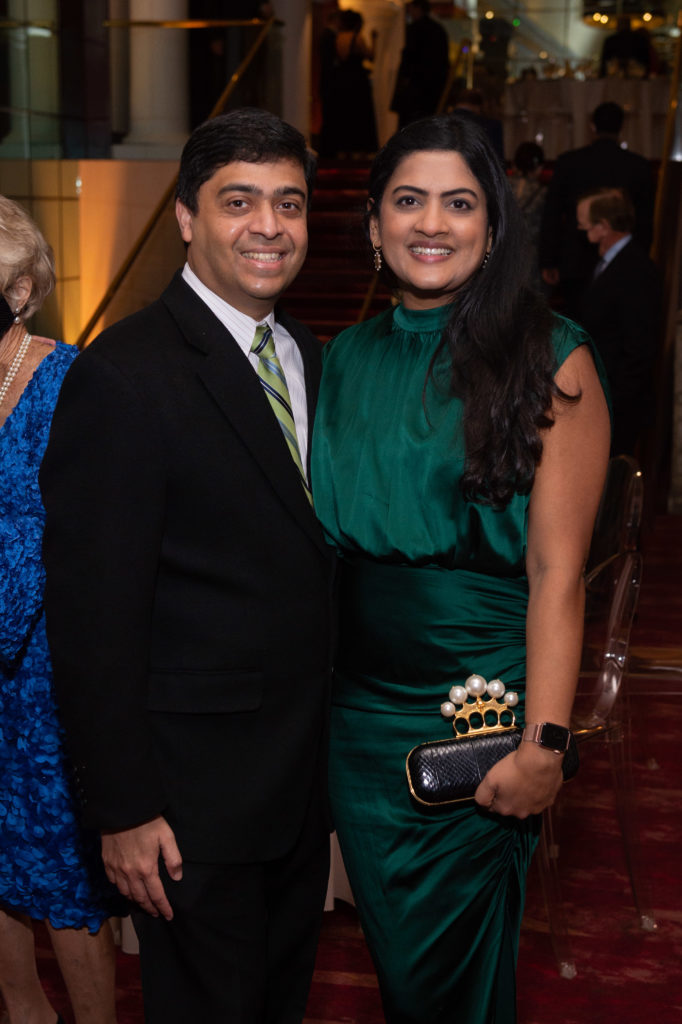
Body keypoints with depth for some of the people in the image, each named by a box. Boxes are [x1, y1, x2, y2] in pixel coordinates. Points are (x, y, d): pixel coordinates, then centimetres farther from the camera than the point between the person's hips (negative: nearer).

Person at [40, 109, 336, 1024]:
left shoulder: (309, 357, 6)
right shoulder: (124, 376, -19)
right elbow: (94, 614, -19)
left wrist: (331, 740, 10)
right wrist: (124, 810, -16)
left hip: (305, 774, 7)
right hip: (194, 791, -7)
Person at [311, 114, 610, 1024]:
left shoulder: (551, 362, -11)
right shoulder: (346, 360, 4)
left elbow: (556, 573, -13)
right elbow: (325, 541, 7)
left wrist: (545, 747, -17)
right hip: (359, 707, 4)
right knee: (394, 951, 20)